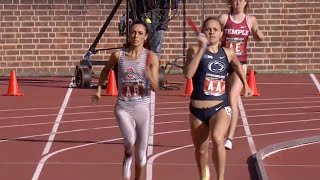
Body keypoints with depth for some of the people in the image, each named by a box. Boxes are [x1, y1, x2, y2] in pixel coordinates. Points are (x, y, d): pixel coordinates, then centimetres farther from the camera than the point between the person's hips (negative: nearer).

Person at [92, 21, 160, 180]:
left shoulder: (151, 57, -7)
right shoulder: (118, 55, -4)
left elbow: (155, 88, -11)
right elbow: (105, 70, 18)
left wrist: (148, 74, -29)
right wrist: (98, 90, 14)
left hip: (142, 108, 0)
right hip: (123, 107, 0)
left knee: (141, 154, 6)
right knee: (130, 139, -27)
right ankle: (127, 156, 9)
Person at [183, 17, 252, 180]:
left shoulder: (228, 53, 2)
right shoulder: (195, 51, -7)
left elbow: (237, 65, 27)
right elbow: (188, 74, -25)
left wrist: (245, 84, 32)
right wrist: (202, 49, -27)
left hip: (221, 107, 0)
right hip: (198, 109, 0)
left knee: (217, 139, -29)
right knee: (201, 149, 15)